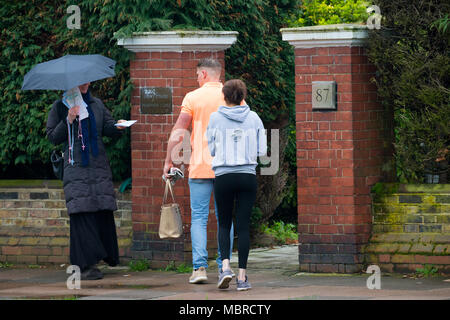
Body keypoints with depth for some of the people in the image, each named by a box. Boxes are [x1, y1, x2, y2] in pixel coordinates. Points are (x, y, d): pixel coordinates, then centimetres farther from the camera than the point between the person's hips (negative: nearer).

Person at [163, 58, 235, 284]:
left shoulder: (193, 97, -2)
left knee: (199, 217, 1)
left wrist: (168, 161, 3)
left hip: (201, 166, -2)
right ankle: (224, 267, 7)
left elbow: (178, 132, -3)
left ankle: (200, 266, -9)